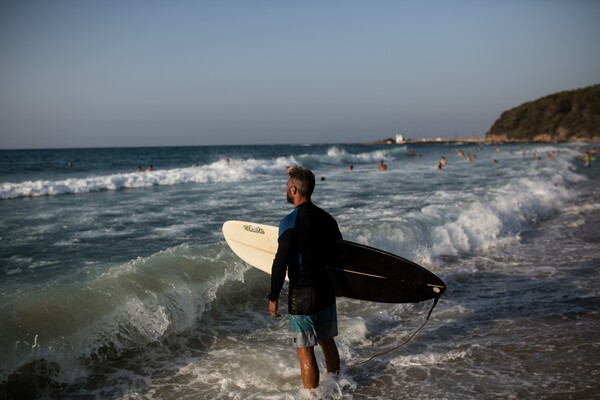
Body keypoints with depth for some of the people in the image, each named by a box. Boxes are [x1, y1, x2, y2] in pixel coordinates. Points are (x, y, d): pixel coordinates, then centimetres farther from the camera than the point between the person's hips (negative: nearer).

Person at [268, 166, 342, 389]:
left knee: (304, 351, 2)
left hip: (302, 296, -8)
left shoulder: (290, 222, -17)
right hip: (327, 291, 8)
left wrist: (273, 298, -11)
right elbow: (340, 255, 13)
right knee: (327, 341, 22)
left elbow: (280, 264, -19)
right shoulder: (326, 218, 5)